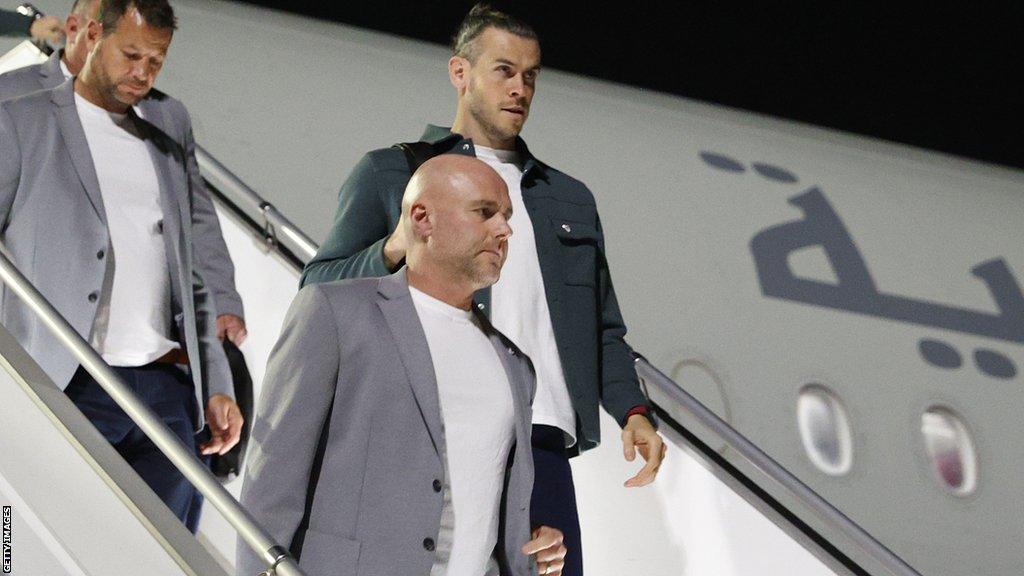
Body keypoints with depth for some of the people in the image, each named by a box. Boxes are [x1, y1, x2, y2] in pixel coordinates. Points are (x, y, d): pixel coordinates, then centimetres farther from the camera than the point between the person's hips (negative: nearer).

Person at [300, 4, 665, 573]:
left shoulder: (570, 199, 29)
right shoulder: (389, 174, 15)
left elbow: (603, 328, 26)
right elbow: (319, 291, 7)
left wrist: (632, 409, 7)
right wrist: (393, 250, -12)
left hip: (542, 446, 4)